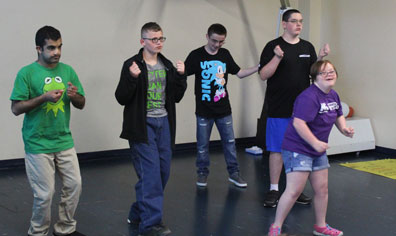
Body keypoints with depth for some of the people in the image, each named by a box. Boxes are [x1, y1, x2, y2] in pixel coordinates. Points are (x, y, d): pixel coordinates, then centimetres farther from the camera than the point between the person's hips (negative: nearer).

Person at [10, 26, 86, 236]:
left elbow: (81, 104, 10)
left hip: (64, 141, 5)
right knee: (44, 194, -1)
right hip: (38, 145, -5)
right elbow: (16, 108, -11)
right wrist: (44, 97, -22)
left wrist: (75, 96, -13)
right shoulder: (26, 73, -8)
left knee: (74, 185, 9)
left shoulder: (67, 70, 6)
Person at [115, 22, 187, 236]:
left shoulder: (167, 65, 11)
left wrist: (181, 76, -3)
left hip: (164, 123, 7)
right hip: (142, 125, -6)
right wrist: (132, 78, -25)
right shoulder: (132, 65, -7)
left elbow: (176, 97, 12)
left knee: (163, 172, 9)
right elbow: (122, 98, -9)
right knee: (150, 172, -11)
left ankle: (138, 213, 26)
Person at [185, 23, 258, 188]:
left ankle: (234, 173, 19)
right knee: (203, 144, 7)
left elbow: (239, 73, 13)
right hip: (204, 109, -3)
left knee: (230, 141, 8)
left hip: (223, 108, 3)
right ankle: (202, 173, 22)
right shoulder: (196, 55, -7)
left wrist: (259, 67, 4)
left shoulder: (225, 54, 5)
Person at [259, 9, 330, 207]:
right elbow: (263, 75, -8)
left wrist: (320, 58, -6)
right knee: (277, 149, 1)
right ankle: (274, 189, 11)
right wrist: (277, 58, -22)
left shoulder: (308, 47, 10)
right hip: (279, 109, -4)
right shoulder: (273, 46, -3)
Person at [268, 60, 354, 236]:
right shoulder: (309, 97, -23)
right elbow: (298, 123, -30)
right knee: (294, 190, -10)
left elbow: (338, 115, 25)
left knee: (322, 189, 15)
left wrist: (344, 129, 5)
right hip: (298, 150, -9)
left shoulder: (333, 95, 7)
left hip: (318, 151, 9)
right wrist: (315, 143, -28)